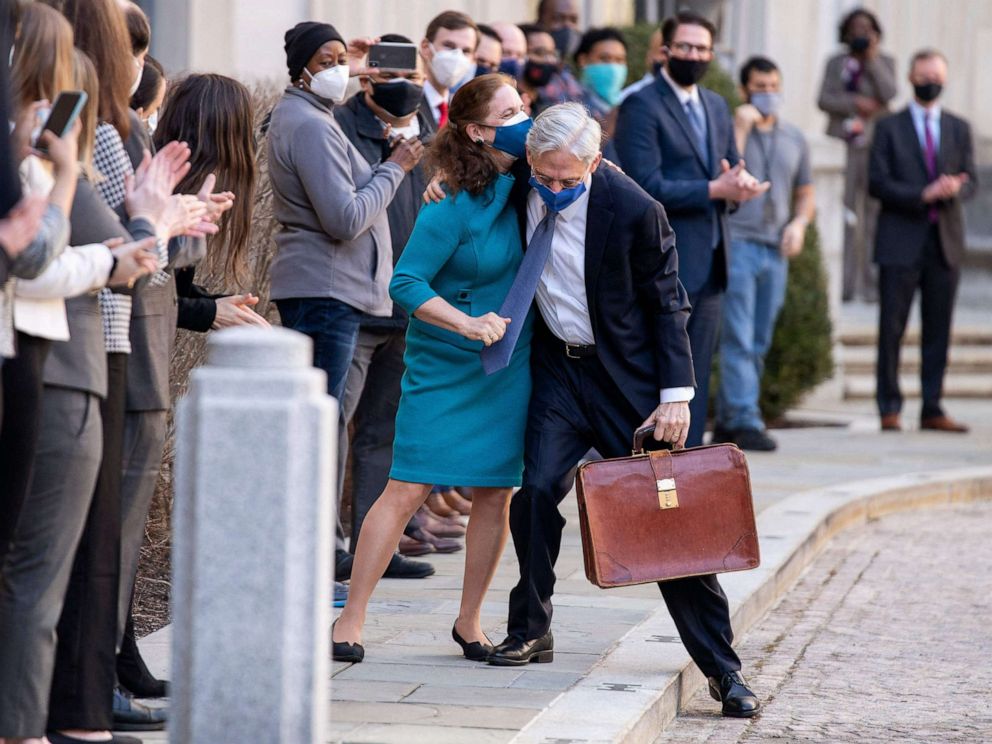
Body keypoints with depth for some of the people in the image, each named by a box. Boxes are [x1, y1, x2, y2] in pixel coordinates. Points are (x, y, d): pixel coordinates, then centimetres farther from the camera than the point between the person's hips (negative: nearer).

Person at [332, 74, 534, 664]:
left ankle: (469, 621, 19)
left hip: (511, 365, 5)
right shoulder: (454, 207, -18)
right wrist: (467, 324, -26)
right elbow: (405, 283, -16)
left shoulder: (527, 183, -1)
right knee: (408, 489, -7)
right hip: (445, 366, -5)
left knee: (496, 493, 5)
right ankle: (351, 619, 0)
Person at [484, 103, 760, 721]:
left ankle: (721, 665, 3)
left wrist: (675, 395, -14)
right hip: (558, 367, 4)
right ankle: (531, 631, 6)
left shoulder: (635, 211, -20)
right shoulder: (523, 191, -8)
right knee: (538, 490, -13)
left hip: (629, 377, -4)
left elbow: (667, 305, -11)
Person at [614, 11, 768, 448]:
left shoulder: (716, 107, 16)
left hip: (709, 261, 8)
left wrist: (739, 183, -7)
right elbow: (648, 186, -17)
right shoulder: (642, 106, -9)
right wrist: (714, 190, -19)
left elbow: (731, 171, 18)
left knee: (696, 375, 10)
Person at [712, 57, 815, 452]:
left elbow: (805, 193, 23)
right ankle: (744, 420, -14)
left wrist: (799, 222, 3)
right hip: (736, 244, -6)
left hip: (776, 250, 6)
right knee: (738, 340, -11)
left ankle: (725, 420, 14)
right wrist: (741, 129, -14)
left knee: (758, 344, 7)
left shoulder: (794, 138, 16)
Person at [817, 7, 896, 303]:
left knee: (873, 212, -6)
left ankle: (871, 283, -4)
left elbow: (888, 94, -7)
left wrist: (872, 58, -8)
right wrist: (855, 103, -10)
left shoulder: (885, 62, 10)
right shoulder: (836, 63, 14)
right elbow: (824, 100, 3)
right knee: (843, 215, -4)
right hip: (843, 143, 1)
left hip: (874, 143, -1)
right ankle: (844, 283, -2)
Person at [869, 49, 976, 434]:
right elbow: (877, 182, -4)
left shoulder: (959, 129, 15)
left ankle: (932, 409, 7)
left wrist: (954, 189, -15)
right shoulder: (889, 127, 5)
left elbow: (970, 181, 9)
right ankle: (889, 407, 4)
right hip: (901, 243, -3)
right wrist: (923, 195, -16)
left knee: (938, 330, 3)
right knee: (892, 327, -4)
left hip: (945, 243, 3)